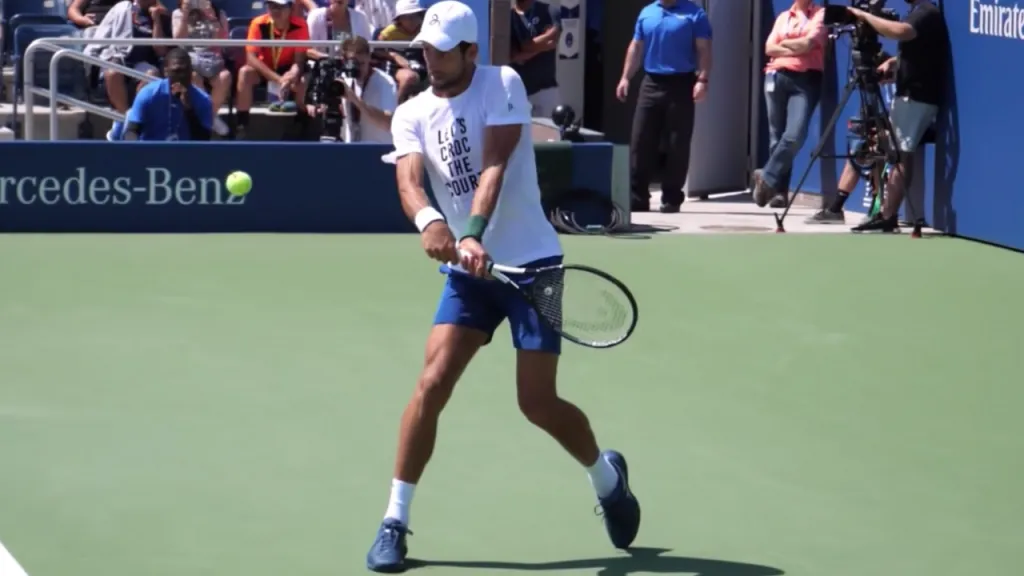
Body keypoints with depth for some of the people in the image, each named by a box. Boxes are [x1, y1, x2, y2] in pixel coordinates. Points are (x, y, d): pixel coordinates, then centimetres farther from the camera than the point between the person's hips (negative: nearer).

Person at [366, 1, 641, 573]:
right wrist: (428, 221, -39)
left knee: (539, 403, -4)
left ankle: (608, 476, 27)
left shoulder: (503, 85, -10)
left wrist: (473, 233, -38)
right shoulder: (412, 114, 1)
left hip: (531, 262, -3)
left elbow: (494, 167, -23)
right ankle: (395, 521, -5)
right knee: (432, 382, -12)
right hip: (468, 269, 3)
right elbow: (409, 180, -16)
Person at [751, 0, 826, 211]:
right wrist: (797, 49, -5)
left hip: (806, 80, -4)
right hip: (777, 76, 4)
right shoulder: (783, 17, 19)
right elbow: (770, 48, 7)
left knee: (795, 134, -20)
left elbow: (808, 43, -8)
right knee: (776, 135, 1)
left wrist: (784, 43, 6)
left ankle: (767, 178, -10)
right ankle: (779, 190, 5)